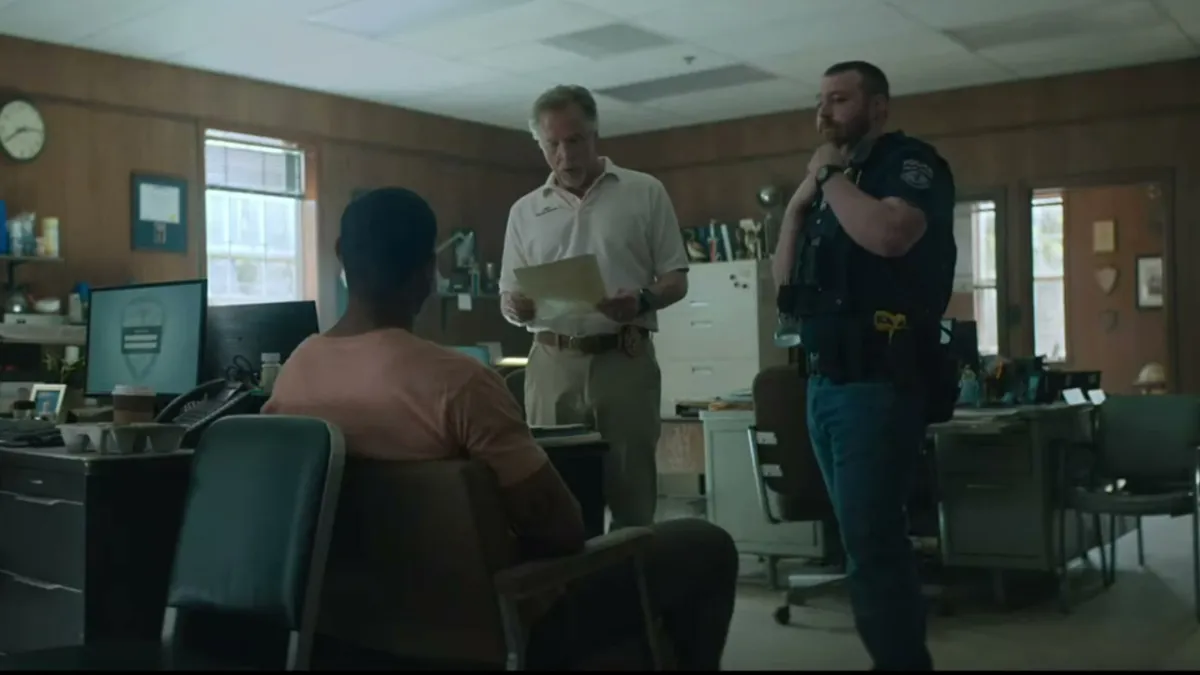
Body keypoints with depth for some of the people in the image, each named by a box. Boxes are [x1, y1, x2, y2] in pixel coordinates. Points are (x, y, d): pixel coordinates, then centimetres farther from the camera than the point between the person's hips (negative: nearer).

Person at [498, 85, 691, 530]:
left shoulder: (645, 193, 4)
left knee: (631, 491, 2)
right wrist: (516, 306, -12)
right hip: (552, 365, 2)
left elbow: (676, 280, 4)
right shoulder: (525, 210, 12)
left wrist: (642, 301, -18)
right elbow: (509, 302, 13)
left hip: (624, 360, -2)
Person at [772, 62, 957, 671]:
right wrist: (800, 201, 5)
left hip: (878, 381, -8)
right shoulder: (831, 183, 21)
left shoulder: (912, 163, -2)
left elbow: (889, 234, -24)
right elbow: (785, 282, 17)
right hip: (823, 383, 8)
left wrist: (831, 177, -8)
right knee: (867, 538, 13)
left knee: (871, 541, -12)